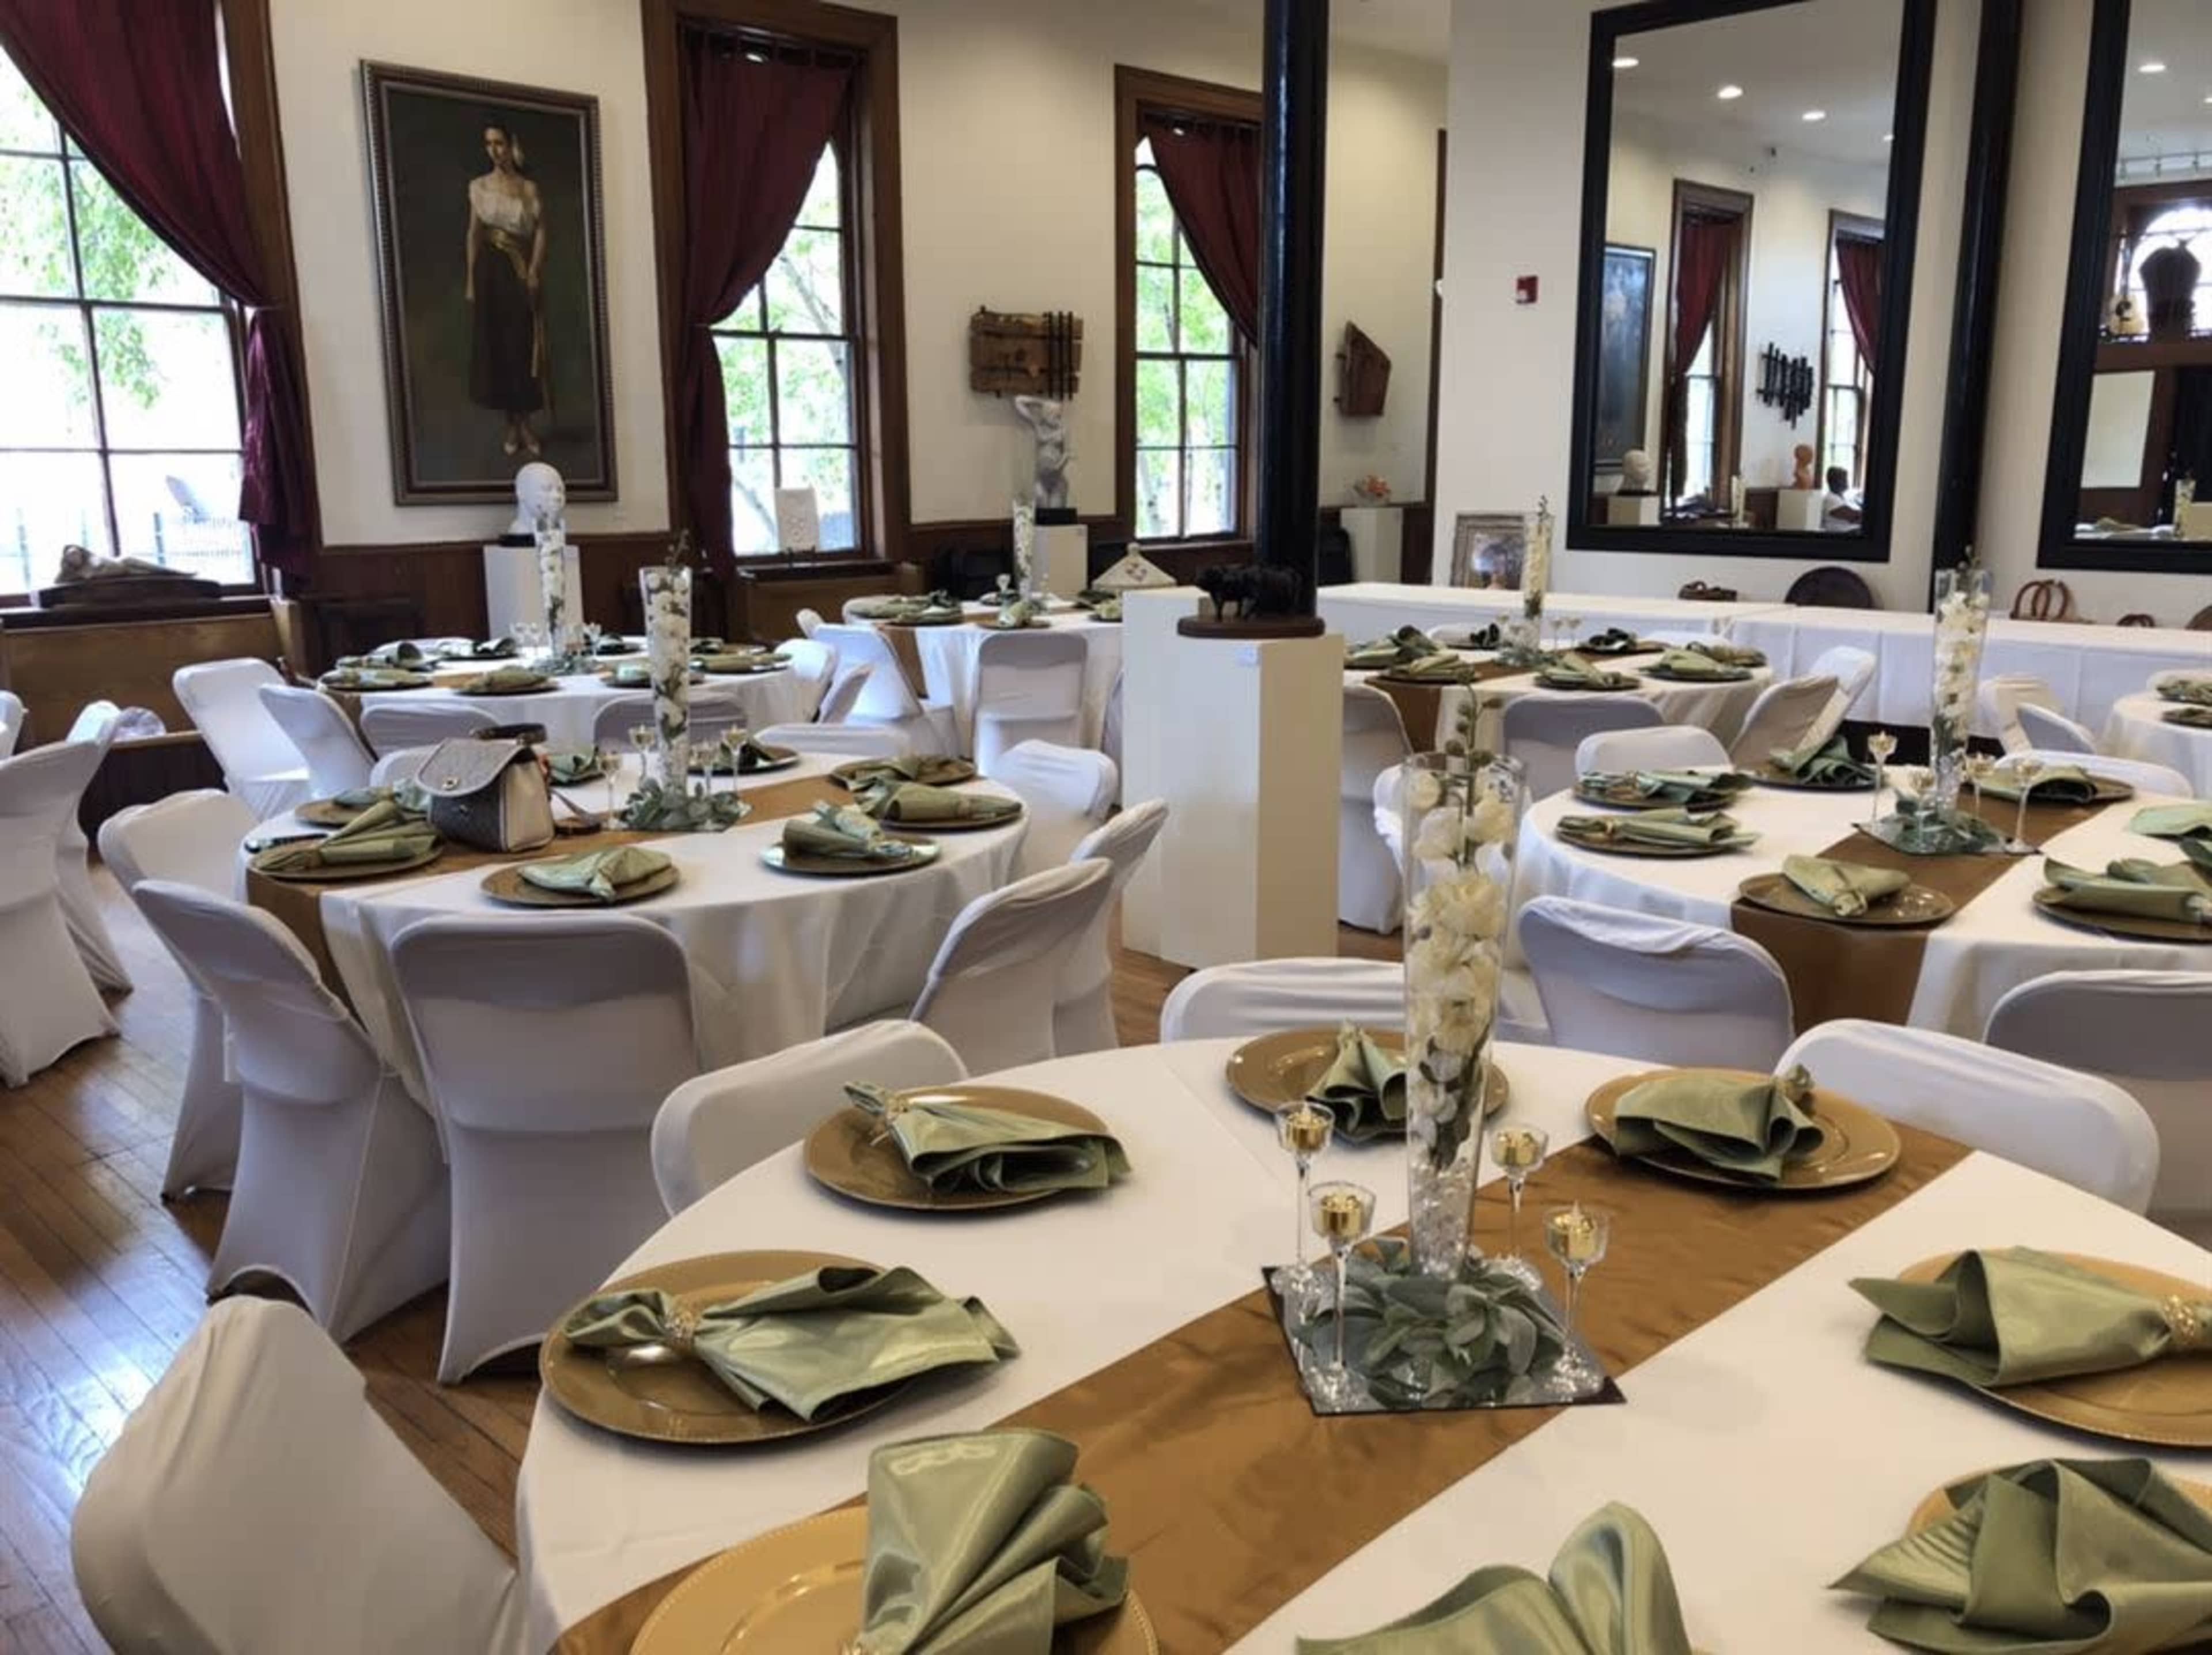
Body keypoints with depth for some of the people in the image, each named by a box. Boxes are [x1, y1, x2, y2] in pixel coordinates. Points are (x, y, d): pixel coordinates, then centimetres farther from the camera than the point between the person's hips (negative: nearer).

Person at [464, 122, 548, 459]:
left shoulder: (529, 188, 6)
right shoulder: (479, 187, 6)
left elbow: (540, 231, 0)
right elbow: (473, 234, 4)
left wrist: (534, 271, -13)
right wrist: (470, 280, -1)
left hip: (522, 271, 0)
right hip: (491, 269, 0)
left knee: (524, 343, -2)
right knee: (494, 342, 0)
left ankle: (525, 422, 5)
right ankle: (510, 424, 7)